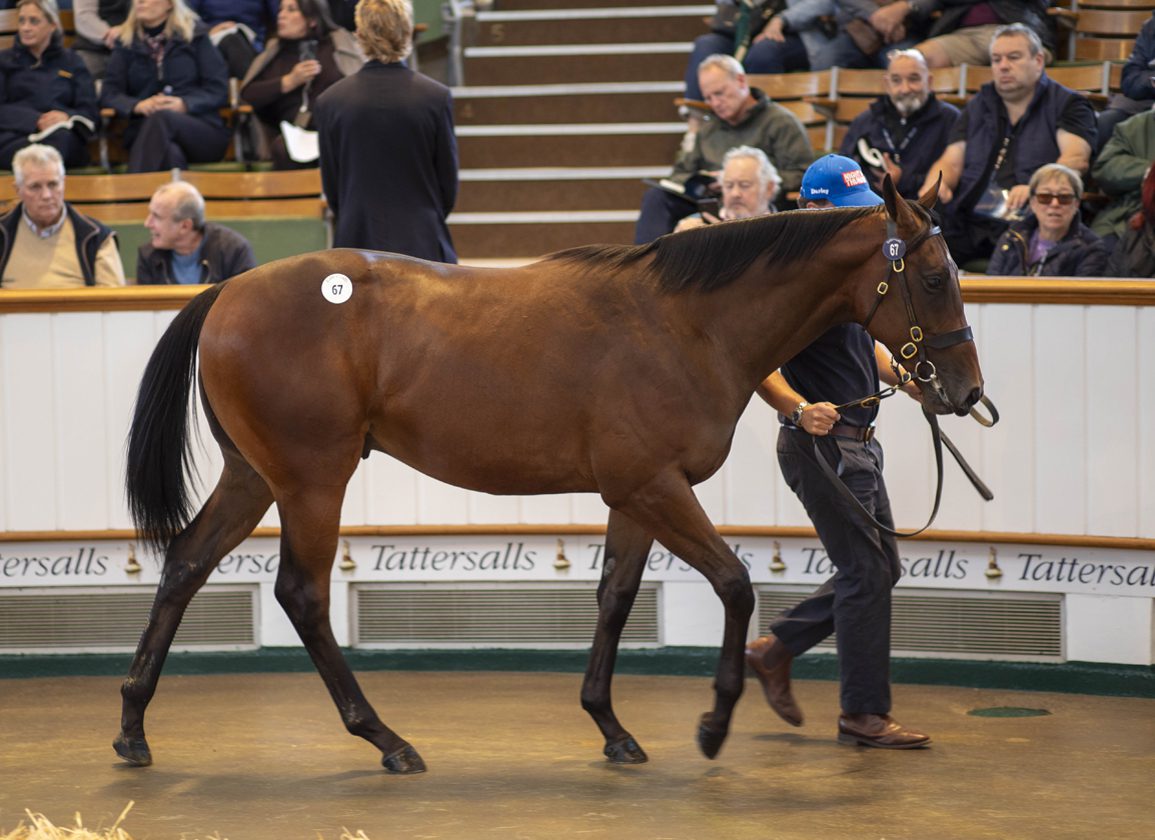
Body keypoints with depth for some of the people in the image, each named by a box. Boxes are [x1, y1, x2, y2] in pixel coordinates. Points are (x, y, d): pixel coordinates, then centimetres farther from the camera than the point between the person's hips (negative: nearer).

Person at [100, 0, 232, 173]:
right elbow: (109, 93, 9)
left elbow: (219, 91, 4)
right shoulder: (127, 42, 16)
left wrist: (184, 105, -16)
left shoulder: (194, 35, 10)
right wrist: (138, 106, -13)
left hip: (203, 130, -1)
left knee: (162, 118, -37)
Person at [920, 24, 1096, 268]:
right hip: (967, 220, 4)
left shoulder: (1067, 105, 10)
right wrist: (935, 185, -7)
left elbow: (1076, 158, -6)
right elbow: (952, 162, 19)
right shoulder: (979, 106, 25)